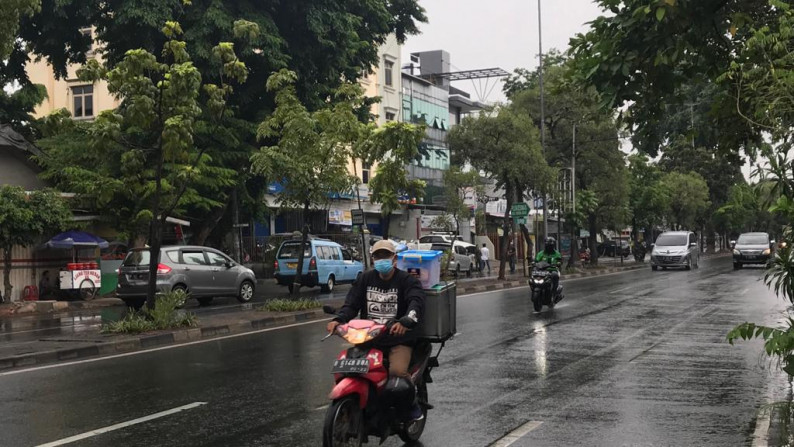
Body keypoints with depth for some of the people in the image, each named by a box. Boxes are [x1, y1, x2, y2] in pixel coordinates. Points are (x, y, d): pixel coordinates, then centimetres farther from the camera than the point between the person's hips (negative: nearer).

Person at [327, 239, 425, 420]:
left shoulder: (407, 280, 0)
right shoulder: (365, 279, 14)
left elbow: (417, 302, -18)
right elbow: (351, 303, 5)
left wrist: (406, 321, -40)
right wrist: (338, 319, -17)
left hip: (398, 338, -4)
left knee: (397, 371, -29)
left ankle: (413, 401, 1)